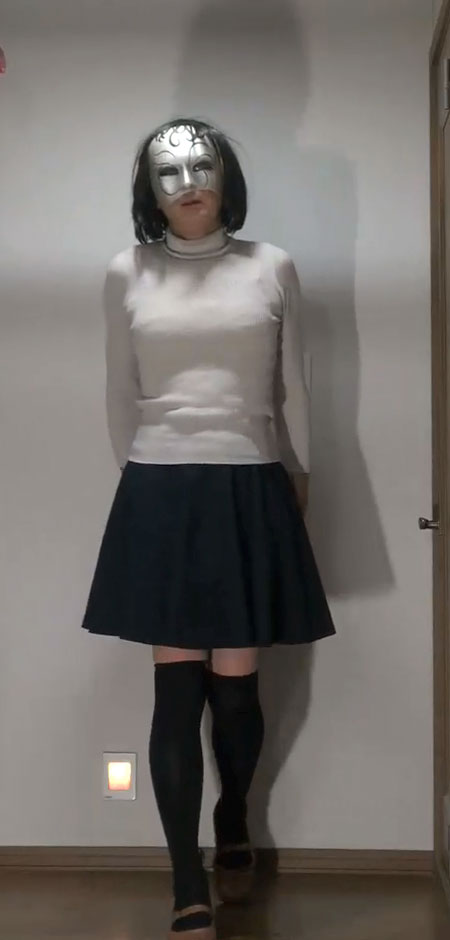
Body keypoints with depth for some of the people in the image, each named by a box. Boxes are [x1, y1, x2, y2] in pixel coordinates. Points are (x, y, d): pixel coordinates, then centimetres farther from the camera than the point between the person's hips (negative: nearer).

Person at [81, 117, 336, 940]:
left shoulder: (272, 268, 5)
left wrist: (299, 483, 11)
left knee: (236, 686, 4)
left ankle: (234, 821, 37)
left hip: (249, 494, 0)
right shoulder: (126, 275, 5)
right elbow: (120, 396, 12)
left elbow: (293, 389, 10)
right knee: (177, 689, 0)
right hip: (161, 496, 0)